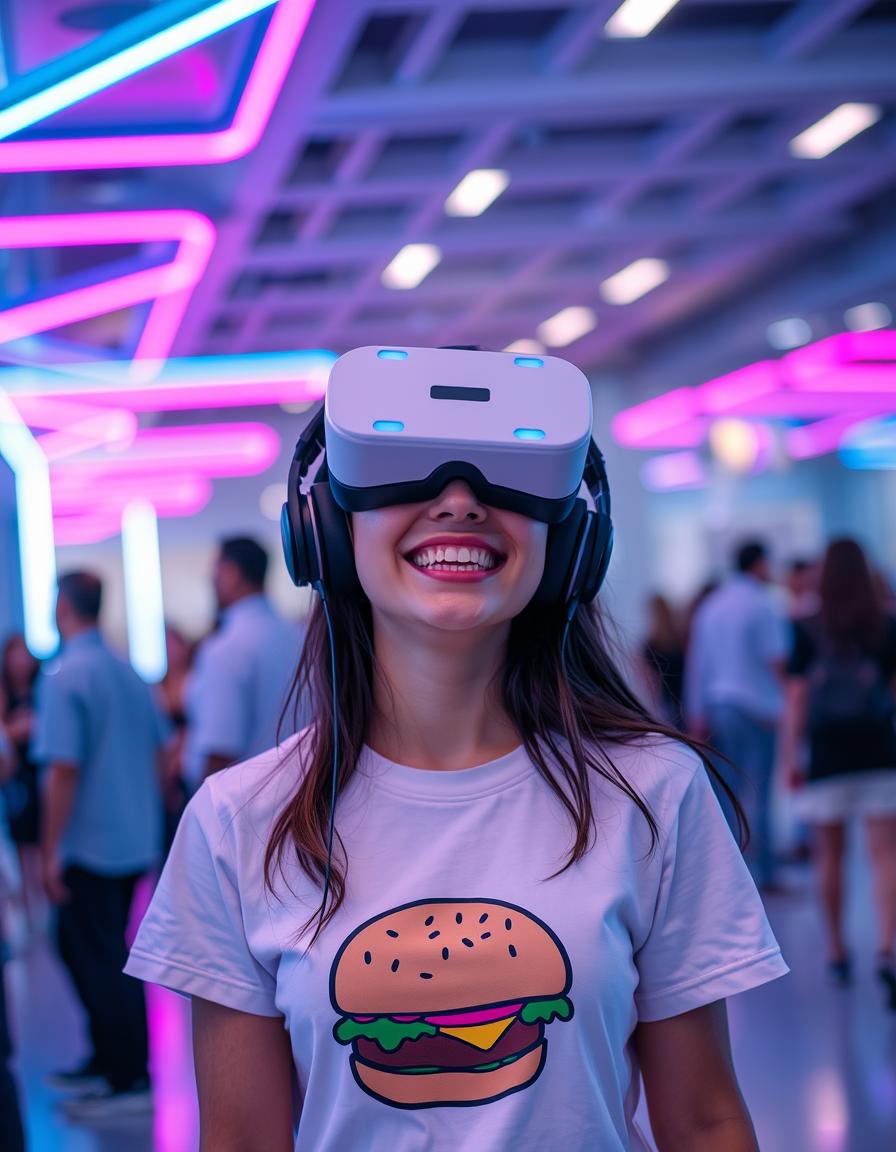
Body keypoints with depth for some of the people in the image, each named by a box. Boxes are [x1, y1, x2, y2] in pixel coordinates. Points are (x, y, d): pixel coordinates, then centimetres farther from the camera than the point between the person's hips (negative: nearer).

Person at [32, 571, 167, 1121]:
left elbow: (63, 770, -20)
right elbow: (157, 755, 13)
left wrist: (50, 853, -15)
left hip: (90, 846, -7)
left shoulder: (64, 677, -16)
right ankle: (108, 1059, 26)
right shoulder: (131, 673, 6)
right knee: (82, 946, 20)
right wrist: (150, 821, 23)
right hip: (135, 842, 7)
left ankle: (131, 1080, 7)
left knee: (101, 961, 2)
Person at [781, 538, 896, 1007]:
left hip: (828, 756, 0)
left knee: (830, 854, 11)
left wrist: (791, 756, -1)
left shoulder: (808, 632, -2)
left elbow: (796, 699, -4)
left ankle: (836, 951, 21)